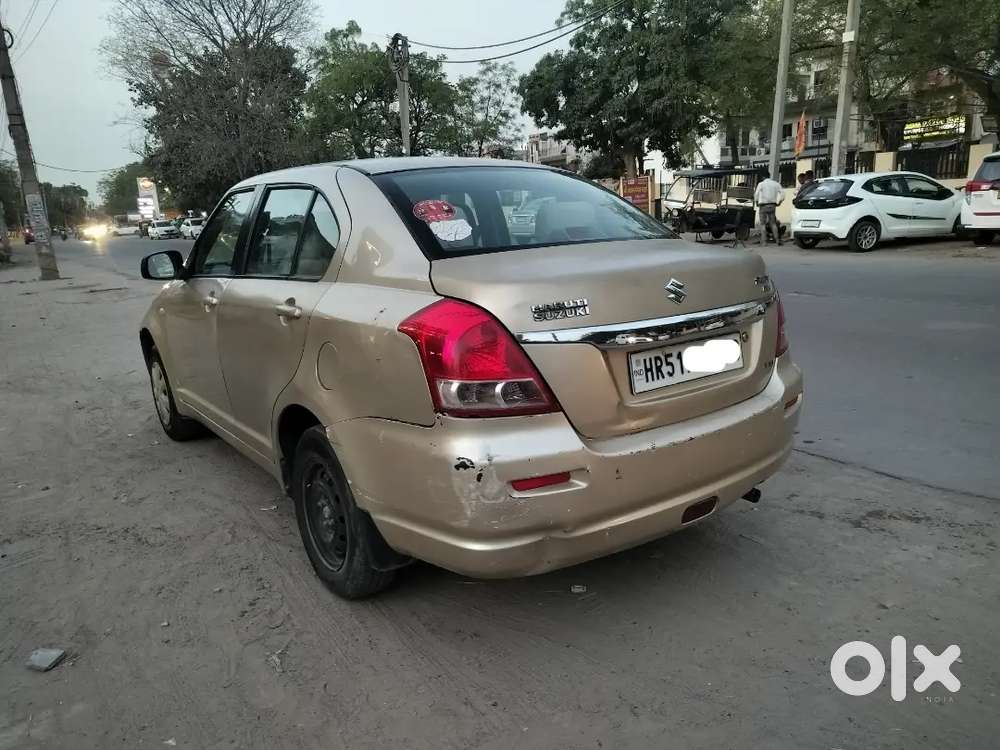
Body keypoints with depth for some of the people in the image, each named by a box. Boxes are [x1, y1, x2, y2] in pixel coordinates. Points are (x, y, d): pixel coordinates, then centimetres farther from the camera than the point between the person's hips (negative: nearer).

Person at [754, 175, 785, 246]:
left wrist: (756, 203, 6)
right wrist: (779, 202, 13)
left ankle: (764, 241, -6)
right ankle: (777, 239, 1)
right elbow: (782, 193, 4)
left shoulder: (761, 184, -1)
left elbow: (756, 194, -8)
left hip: (763, 205, -3)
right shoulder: (776, 184, 10)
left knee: (763, 224, 0)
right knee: (773, 223, 10)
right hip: (772, 205, 3)